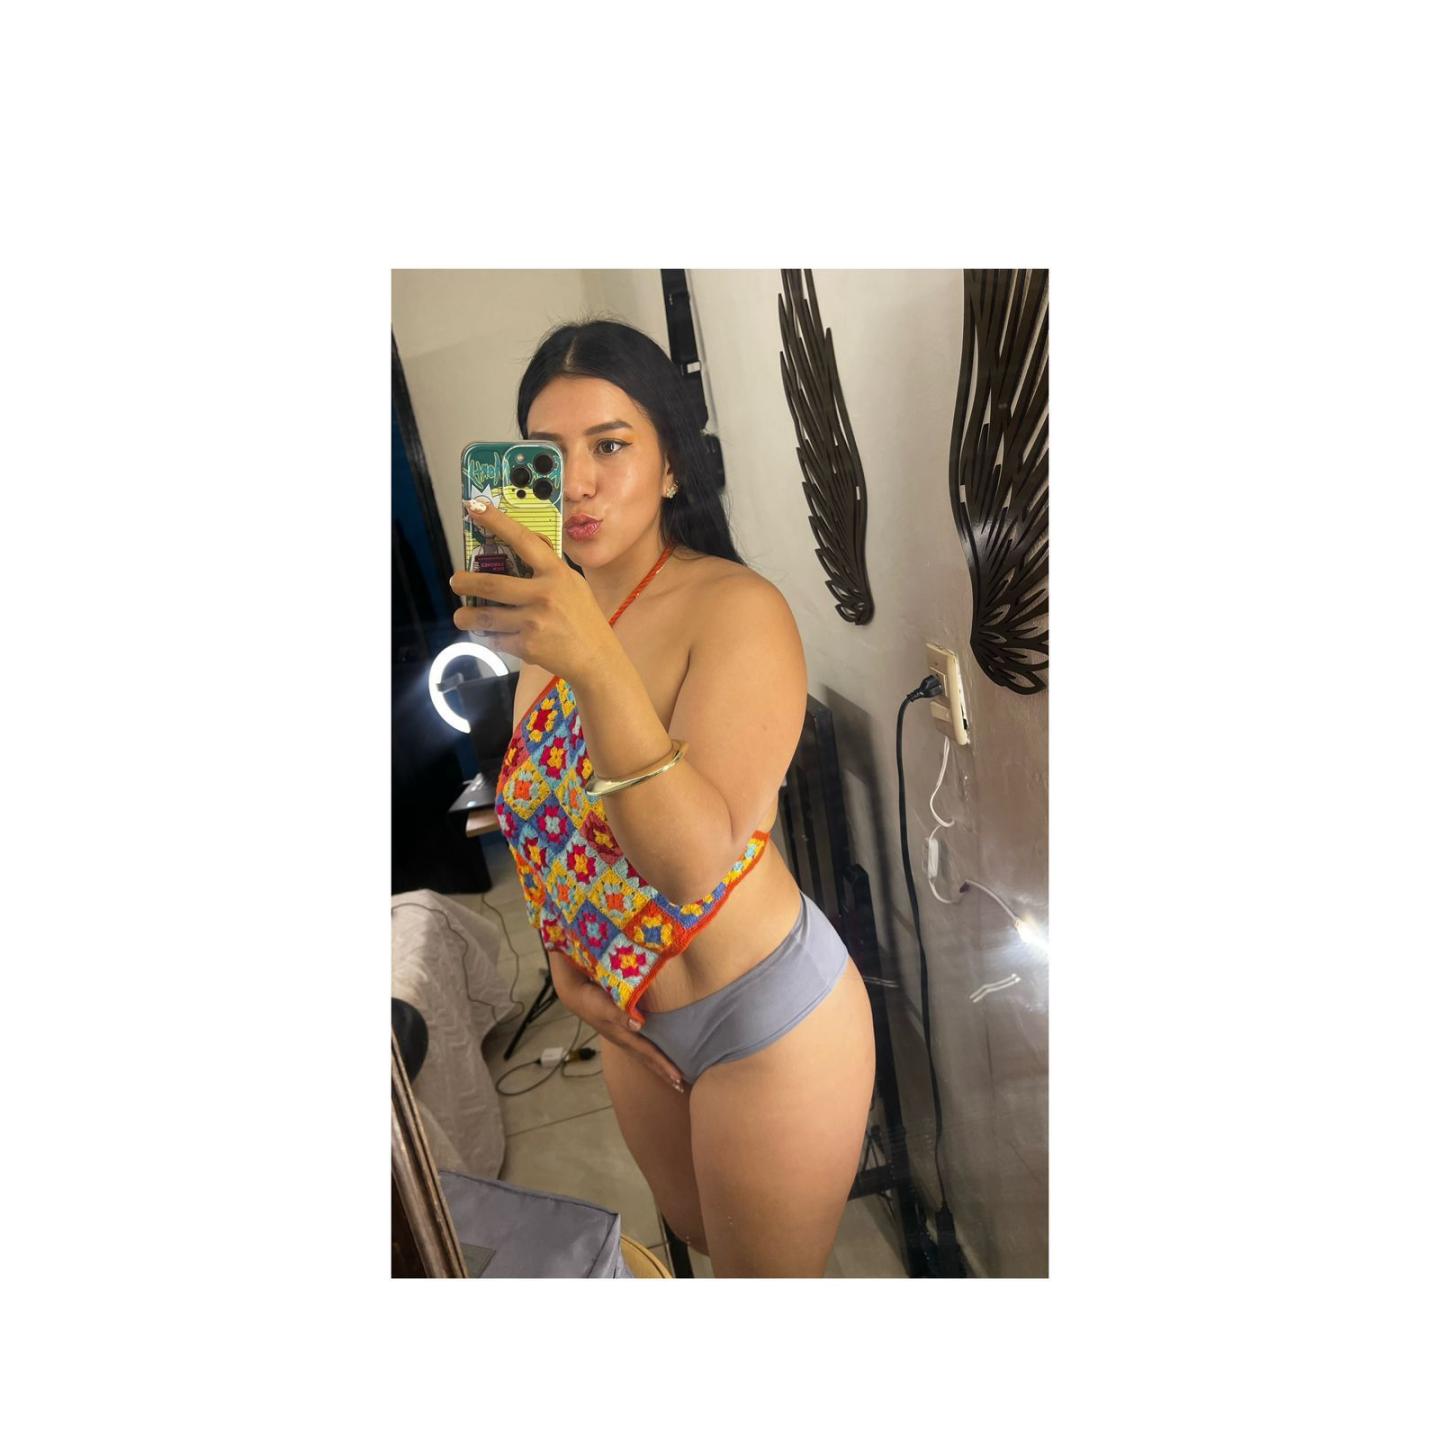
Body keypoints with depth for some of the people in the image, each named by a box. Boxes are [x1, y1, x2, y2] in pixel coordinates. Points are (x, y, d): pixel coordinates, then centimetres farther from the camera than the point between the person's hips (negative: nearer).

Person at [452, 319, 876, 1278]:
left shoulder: (736, 608, -21)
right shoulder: (544, 615, 1)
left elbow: (697, 859, -31)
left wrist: (595, 664, -42)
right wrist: (565, 961, -1)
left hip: (765, 1012, -7)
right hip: (634, 1019, 7)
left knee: (764, 1273, 17)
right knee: (700, 1236, 30)